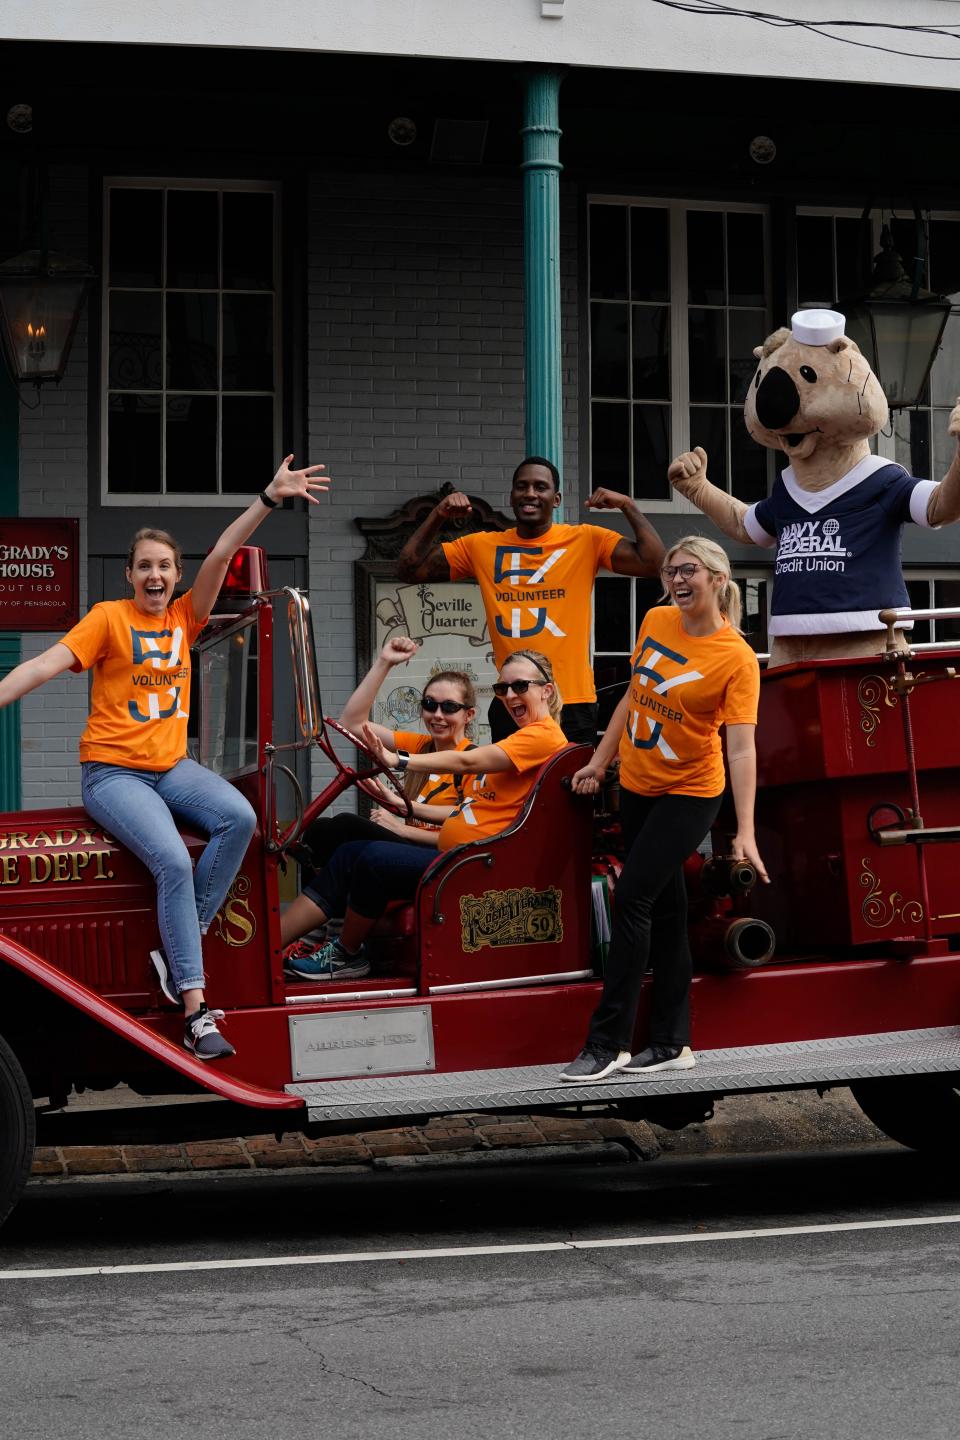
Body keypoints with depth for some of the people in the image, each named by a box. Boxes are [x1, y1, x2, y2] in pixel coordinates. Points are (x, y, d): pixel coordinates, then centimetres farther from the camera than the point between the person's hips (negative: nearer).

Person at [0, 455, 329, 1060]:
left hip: (171, 766, 5)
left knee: (239, 816, -24)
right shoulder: (109, 617, -2)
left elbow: (222, 555, -1)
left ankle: (179, 951, -14)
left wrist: (271, 498, -10)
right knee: (173, 861, -26)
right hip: (112, 770, -5)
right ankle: (196, 1011, -24)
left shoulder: (184, 617, 10)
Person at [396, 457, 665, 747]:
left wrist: (627, 505, -15)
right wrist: (438, 516, -1)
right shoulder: (483, 547, 7)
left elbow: (652, 561, -10)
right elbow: (409, 568, 9)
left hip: (572, 704, -2)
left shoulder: (587, 540, 0)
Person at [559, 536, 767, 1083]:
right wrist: (601, 760, 13)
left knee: (633, 899, -12)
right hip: (638, 785, 6)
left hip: (690, 793, -6)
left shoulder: (737, 658, -18)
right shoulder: (656, 621, 0)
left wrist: (745, 832, -30)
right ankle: (673, 1043, 19)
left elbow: (741, 748, -24)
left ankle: (609, 1043, -7)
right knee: (666, 909, 11)